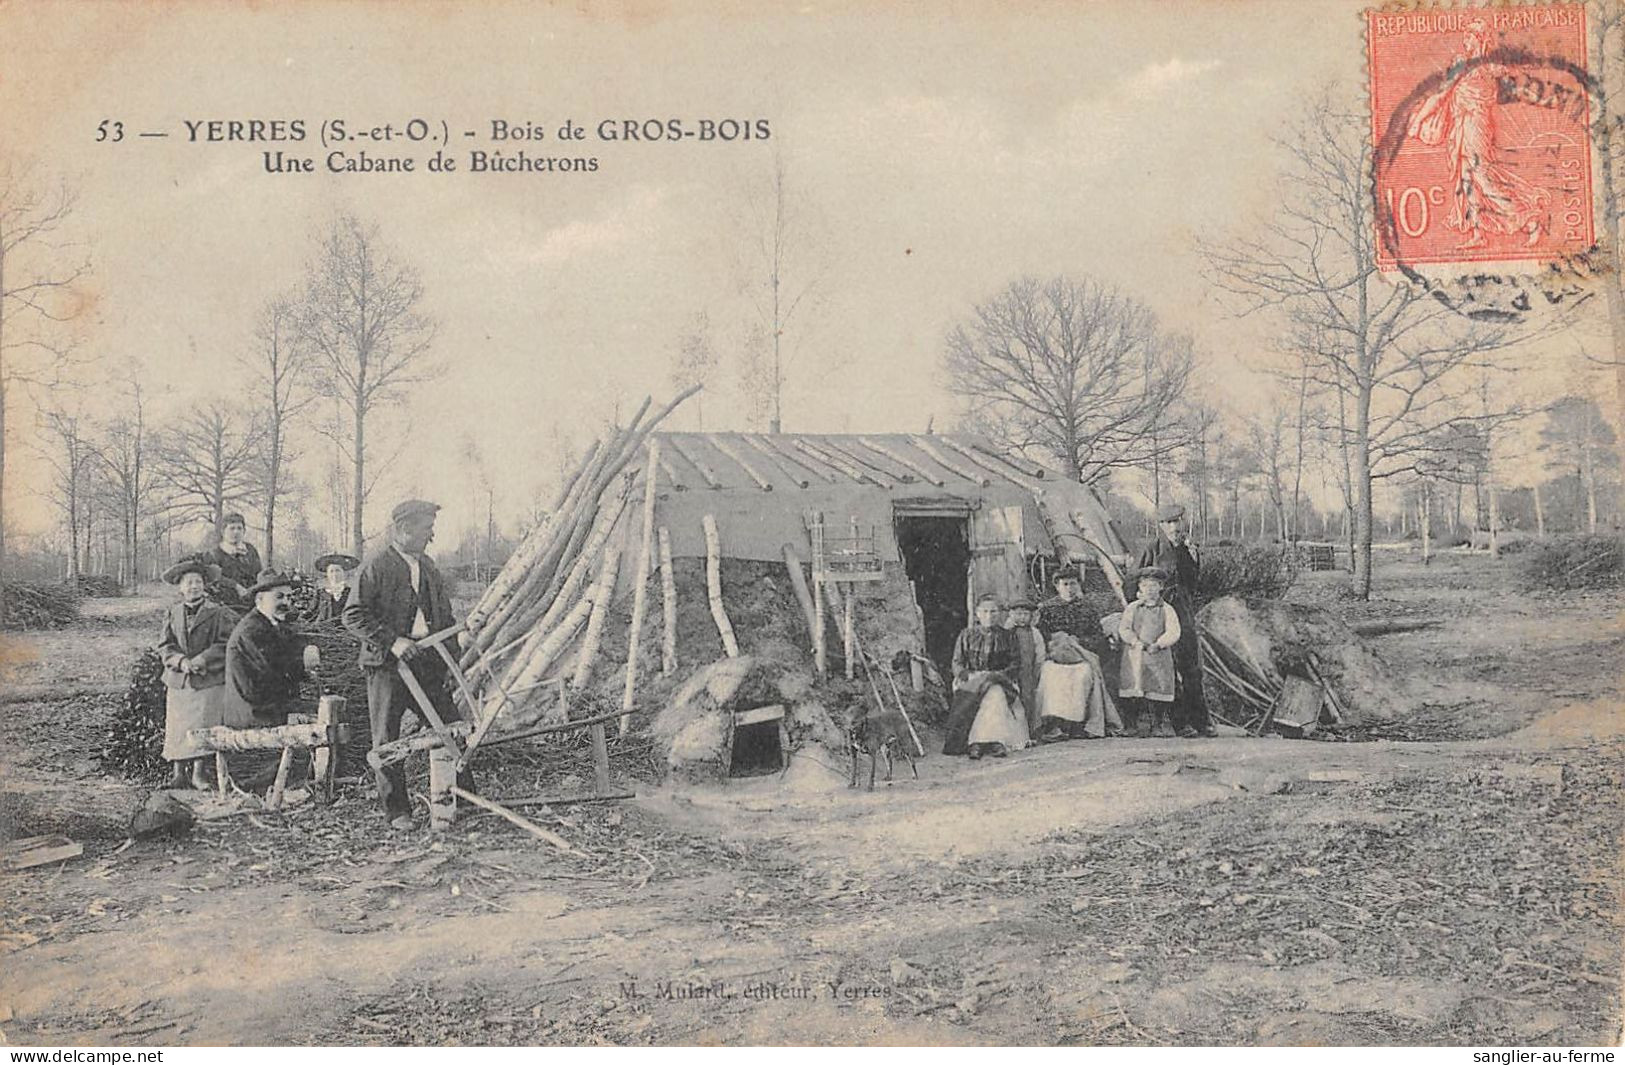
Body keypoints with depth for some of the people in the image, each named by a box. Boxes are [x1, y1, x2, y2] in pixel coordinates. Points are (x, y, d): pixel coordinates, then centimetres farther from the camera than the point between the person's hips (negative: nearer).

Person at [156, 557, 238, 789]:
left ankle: (199, 772, 2)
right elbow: (164, 645, 6)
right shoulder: (172, 613, 11)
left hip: (209, 681, -3)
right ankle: (177, 772, 9)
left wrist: (201, 661, -17)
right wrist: (181, 661, -13)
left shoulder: (218, 613, 2)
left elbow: (225, 644, -5)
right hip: (178, 681, 3)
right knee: (176, 727, 2)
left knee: (203, 727, -5)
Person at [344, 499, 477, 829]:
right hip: (387, 665, -5)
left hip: (428, 662, 6)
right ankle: (397, 811, 10)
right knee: (387, 740, 0)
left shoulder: (428, 567, 14)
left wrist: (452, 661, 12)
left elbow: (445, 617, 20)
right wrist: (393, 641, -19)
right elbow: (353, 616, -12)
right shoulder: (375, 566, -7)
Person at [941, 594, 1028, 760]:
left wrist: (1000, 674, -10)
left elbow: (1014, 664, 9)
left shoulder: (1007, 636, 13)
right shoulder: (966, 636, 12)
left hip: (998, 680, 0)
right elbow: (957, 664, 8)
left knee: (996, 694, -36)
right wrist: (968, 675, -12)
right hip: (970, 681, 0)